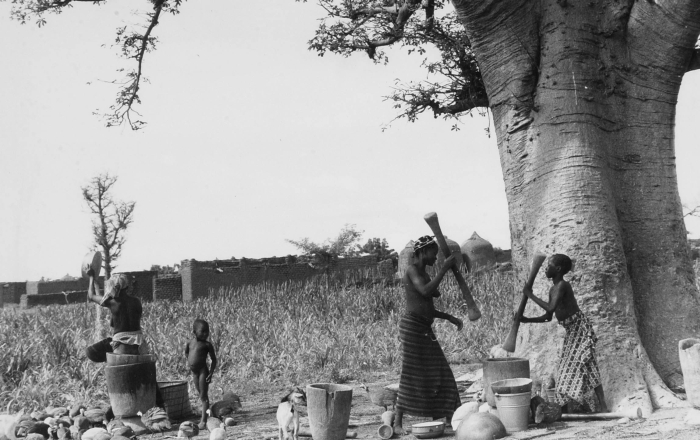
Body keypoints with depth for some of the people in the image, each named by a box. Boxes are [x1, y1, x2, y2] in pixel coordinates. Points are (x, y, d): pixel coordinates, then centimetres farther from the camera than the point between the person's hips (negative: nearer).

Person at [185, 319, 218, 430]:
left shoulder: (207, 345, -8)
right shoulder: (189, 343, 5)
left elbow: (214, 359, -5)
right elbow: (186, 352, 26)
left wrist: (211, 373, -12)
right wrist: (189, 361, 12)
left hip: (203, 371, -5)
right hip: (194, 371, 5)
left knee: (203, 396, -6)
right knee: (201, 395, 15)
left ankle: (203, 421, -7)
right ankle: (207, 414, 27)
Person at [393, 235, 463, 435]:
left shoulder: (424, 274, 20)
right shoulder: (412, 271, -9)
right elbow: (426, 291, -26)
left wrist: (450, 317, 16)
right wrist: (445, 268, -20)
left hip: (425, 330, 9)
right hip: (412, 327, -9)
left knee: (437, 374, 7)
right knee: (411, 376, -7)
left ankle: (447, 418, 12)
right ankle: (398, 423, 0)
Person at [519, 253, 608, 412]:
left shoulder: (562, 286, -18)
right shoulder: (553, 289, 9)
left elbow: (551, 308, -33)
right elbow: (548, 317, 14)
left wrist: (530, 295, -25)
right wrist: (527, 320, 5)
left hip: (580, 328, -9)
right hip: (571, 331, 9)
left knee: (584, 367, -10)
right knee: (570, 369, 9)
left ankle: (603, 407, -5)